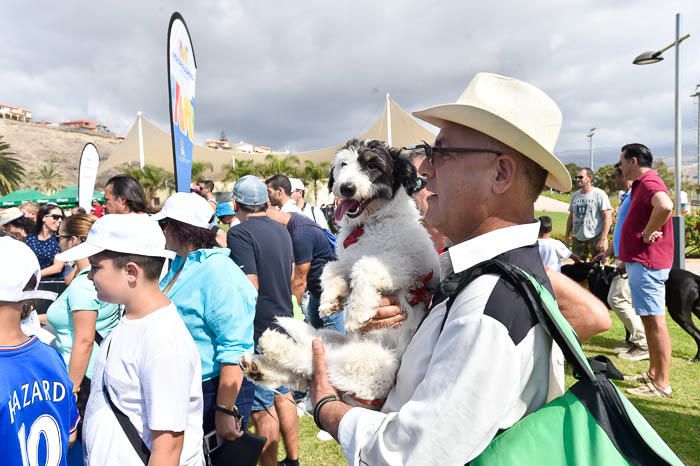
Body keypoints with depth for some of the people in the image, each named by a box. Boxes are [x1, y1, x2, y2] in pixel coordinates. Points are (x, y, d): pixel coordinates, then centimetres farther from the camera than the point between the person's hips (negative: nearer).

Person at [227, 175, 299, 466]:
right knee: (283, 393, 20)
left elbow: (250, 286, -22)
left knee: (262, 406, 3)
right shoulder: (281, 230, 8)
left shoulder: (240, 233, -16)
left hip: (259, 330, -8)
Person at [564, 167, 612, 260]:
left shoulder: (599, 194, -5)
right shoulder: (575, 195, 12)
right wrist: (566, 236, 13)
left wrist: (603, 239, -16)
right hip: (577, 239, 6)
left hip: (595, 238, -6)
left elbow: (607, 217, -10)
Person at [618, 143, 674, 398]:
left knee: (655, 321, -6)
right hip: (641, 261, 11)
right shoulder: (642, 184, 18)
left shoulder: (649, 183, -15)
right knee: (649, 320, 16)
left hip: (646, 262, -11)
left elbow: (665, 206, -38)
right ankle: (653, 373, 27)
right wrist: (626, 255, 17)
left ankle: (662, 383, 0)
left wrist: (647, 233, -24)